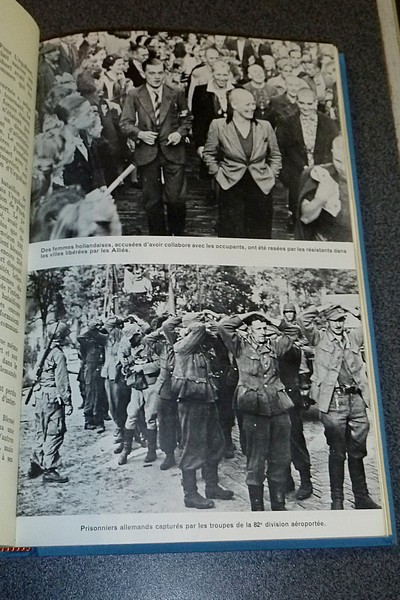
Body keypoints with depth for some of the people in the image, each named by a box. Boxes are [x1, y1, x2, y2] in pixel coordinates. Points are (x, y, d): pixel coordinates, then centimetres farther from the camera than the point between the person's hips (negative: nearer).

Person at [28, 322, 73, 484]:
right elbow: (62, 381, -17)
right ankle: (49, 471, 0)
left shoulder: (45, 353, 13)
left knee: (42, 433, 17)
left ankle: (35, 467, 23)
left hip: (40, 397, 9)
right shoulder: (58, 354, -13)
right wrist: (67, 402, -14)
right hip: (53, 399, -9)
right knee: (54, 434, -3)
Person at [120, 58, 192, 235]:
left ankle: (177, 234, 19)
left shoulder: (176, 94, 8)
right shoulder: (134, 95, 4)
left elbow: (186, 120, 14)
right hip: (147, 153, 0)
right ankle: (157, 236, 22)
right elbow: (125, 123, 3)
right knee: (152, 200, 7)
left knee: (176, 198, -4)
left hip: (173, 152, 0)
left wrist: (180, 133, -5)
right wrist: (139, 134, -15)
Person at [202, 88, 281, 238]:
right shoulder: (218, 126, -1)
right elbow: (208, 154, 8)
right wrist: (219, 175, 1)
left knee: (261, 233, 7)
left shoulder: (265, 126, 5)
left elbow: (275, 155, 16)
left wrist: (272, 175, 6)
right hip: (231, 188, -2)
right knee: (232, 232, 1)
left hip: (261, 187, 2)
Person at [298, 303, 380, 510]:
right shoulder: (320, 338, 2)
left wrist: (357, 313, 8)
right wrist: (322, 308, -4)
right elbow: (304, 321, -12)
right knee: (337, 452, 4)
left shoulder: (353, 337, 13)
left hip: (356, 398, 4)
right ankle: (337, 499, 14)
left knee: (357, 451, 13)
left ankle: (362, 496, 25)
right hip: (334, 400, -4)